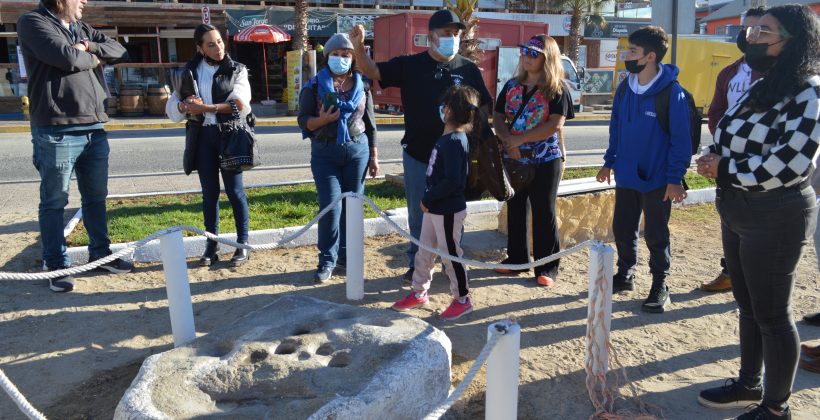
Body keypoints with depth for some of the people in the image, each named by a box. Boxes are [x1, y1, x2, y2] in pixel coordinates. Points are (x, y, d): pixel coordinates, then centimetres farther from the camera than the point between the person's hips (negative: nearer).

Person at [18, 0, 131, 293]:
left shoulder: (82, 28, 18)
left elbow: (120, 51, 14)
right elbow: (67, 58, -18)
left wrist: (89, 46, -3)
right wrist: (93, 59, 1)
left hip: (94, 128, 7)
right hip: (56, 131, -7)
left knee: (96, 197, 14)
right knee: (54, 202, 2)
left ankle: (100, 254, 27)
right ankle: (56, 265, 12)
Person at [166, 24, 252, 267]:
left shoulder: (236, 70, 2)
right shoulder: (190, 70, 10)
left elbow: (240, 105, -13)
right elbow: (172, 105, 6)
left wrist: (206, 107, -17)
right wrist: (184, 106, -17)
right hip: (202, 136, 3)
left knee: (235, 190, 0)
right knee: (209, 192, 7)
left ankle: (243, 245, 8)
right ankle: (212, 245, 15)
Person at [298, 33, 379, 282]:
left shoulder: (362, 86, 8)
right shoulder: (315, 85, 1)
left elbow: (370, 122, 11)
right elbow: (303, 120, -1)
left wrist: (373, 155, 9)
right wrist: (321, 120, -21)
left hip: (357, 150, 2)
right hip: (325, 152, -2)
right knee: (331, 206, -7)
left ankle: (347, 255, 19)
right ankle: (328, 259, 6)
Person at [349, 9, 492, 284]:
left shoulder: (468, 69, 0)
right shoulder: (409, 65, -2)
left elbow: (484, 107, 5)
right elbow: (372, 71, -7)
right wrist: (359, 48, -26)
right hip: (417, 155, 0)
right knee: (418, 215, 11)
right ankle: (417, 264, 26)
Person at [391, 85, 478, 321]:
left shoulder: (454, 141, -22)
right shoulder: (448, 137, 7)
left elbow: (453, 180, -29)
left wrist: (427, 199, -20)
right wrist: (428, 200, 9)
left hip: (448, 211, -9)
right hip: (434, 208, 10)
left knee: (450, 254, 5)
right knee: (424, 251, 18)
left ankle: (462, 300, 21)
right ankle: (419, 293, 34)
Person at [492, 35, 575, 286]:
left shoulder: (556, 90, -6)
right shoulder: (512, 86, 9)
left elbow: (555, 125, -17)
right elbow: (498, 118, 5)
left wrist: (519, 139, -19)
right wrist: (508, 141, -14)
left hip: (546, 160, -5)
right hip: (514, 159, 5)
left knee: (544, 213, 1)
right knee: (515, 209, 12)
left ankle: (547, 267, 10)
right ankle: (516, 259, 26)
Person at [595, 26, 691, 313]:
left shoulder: (671, 91, -15)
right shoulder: (625, 88, 2)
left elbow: (681, 138, -14)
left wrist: (675, 178, -16)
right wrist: (609, 162, 12)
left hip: (657, 178, -5)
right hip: (625, 175, 6)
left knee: (655, 234, 7)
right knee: (622, 228, 14)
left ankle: (660, 286, 22)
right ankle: (625, 275, 33)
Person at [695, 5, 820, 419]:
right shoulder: (762, 87, 11)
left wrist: (726, 169, -14)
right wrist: (714, 158, -4)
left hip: (775, 217, -9)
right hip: (737, 211, 9)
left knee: (772, 314, 4)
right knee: (747, 305, 19)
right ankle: (749, 384, 37)